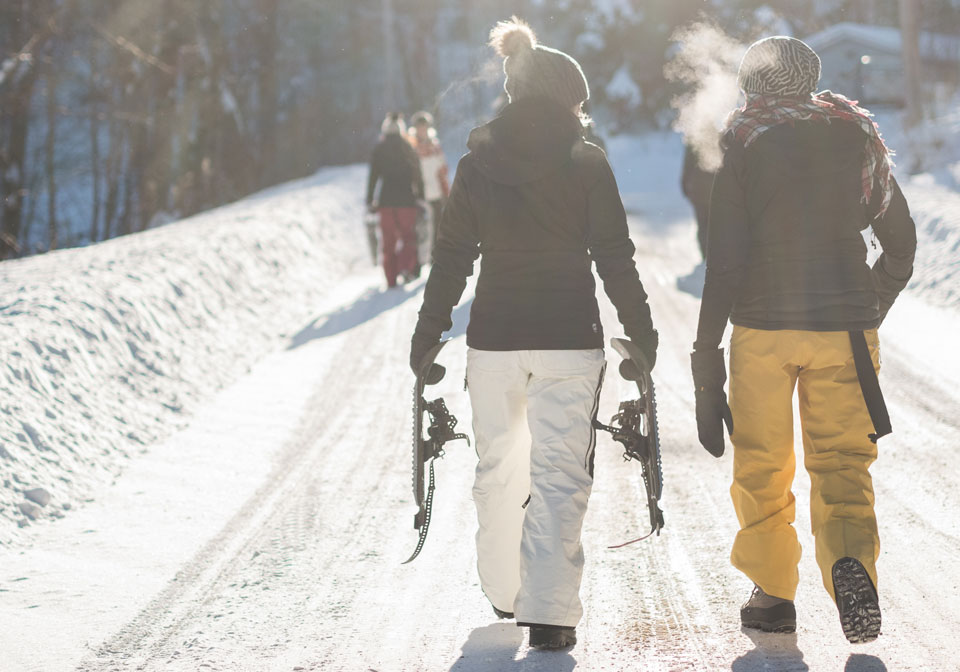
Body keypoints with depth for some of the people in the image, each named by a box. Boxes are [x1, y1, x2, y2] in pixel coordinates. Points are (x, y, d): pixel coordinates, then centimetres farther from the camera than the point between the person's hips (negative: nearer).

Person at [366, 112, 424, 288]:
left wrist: (369, 201, 4)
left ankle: (391, 278, 4)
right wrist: (421, 198, 12)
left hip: (386, 200, 0)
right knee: (408, 235, 12)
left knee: (388, 240, 7)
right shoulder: (409, 150, 3)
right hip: (407, 199, 0)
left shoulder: (379, 150, 2)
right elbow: (418, 176, 4)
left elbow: (373, 176, 0)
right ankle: (406, 266, -12)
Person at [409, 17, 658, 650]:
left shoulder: (477, 164, 3)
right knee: (560, 472, 0)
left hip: (494, 337, 3)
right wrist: (641, 331, 6)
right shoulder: (586, 162, -4)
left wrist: (428, 335, 12)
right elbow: (615, 257, -4)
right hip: (570, 337, -3)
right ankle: (549, 611, -8)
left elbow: (452, 258, 4)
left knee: (499, 464, 18)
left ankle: (504, 590, 30)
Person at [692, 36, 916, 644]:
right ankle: (851, 558, -21)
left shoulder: (740, 142, -2)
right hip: (846, 330, 2)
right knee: (842, 463, 6)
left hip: (762, 326, -2)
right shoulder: (858, 135, 7)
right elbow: (902, 242, 12)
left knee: (762, 467, 13)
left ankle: (773, 594, 17)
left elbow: (727, 257, -8)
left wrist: (707, 349, -4)